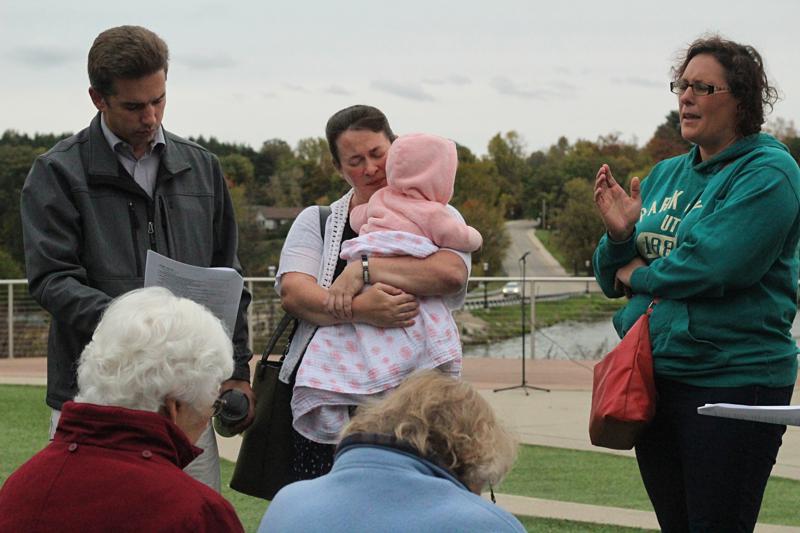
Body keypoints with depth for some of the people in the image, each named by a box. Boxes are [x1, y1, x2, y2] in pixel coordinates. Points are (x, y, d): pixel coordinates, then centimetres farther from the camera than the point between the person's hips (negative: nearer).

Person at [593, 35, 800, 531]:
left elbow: (713, 266, -22)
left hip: (732, 380, -7)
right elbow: (614, 278, 13)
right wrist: (619, 234, -8)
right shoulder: (666, 175, 12)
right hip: (653, 376, 7)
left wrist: (641, 275, -6)